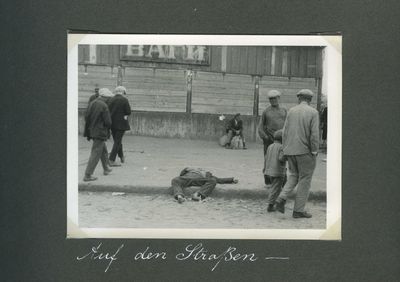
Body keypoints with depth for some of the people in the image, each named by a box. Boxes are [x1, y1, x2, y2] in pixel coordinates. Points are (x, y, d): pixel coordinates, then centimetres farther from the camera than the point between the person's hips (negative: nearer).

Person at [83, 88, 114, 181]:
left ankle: (106, 169, 40)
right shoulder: (104, 106, -19)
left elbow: (86, 117, 6)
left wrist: (88, 131, 14)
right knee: (96, 154, -3)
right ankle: (87, 175, -2)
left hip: (92, 131, 8)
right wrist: (107, 127, 5)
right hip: (100, 132, -8)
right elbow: (108, 122, -19)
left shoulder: (92, 103, 3)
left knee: (103, 150, 25)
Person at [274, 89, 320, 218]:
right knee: (304, 180, 5)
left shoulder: (291, 111, 5)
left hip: (291, 150, 5)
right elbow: (314, 134, -14)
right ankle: (298, 210, 7)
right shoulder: (313, 112, -7)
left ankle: (281, 199, -1)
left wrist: (285, 150, 10)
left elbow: (285, 132, 5)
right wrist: (314, 152, -6)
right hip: (305, 151, -5)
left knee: (293, 176, 19)